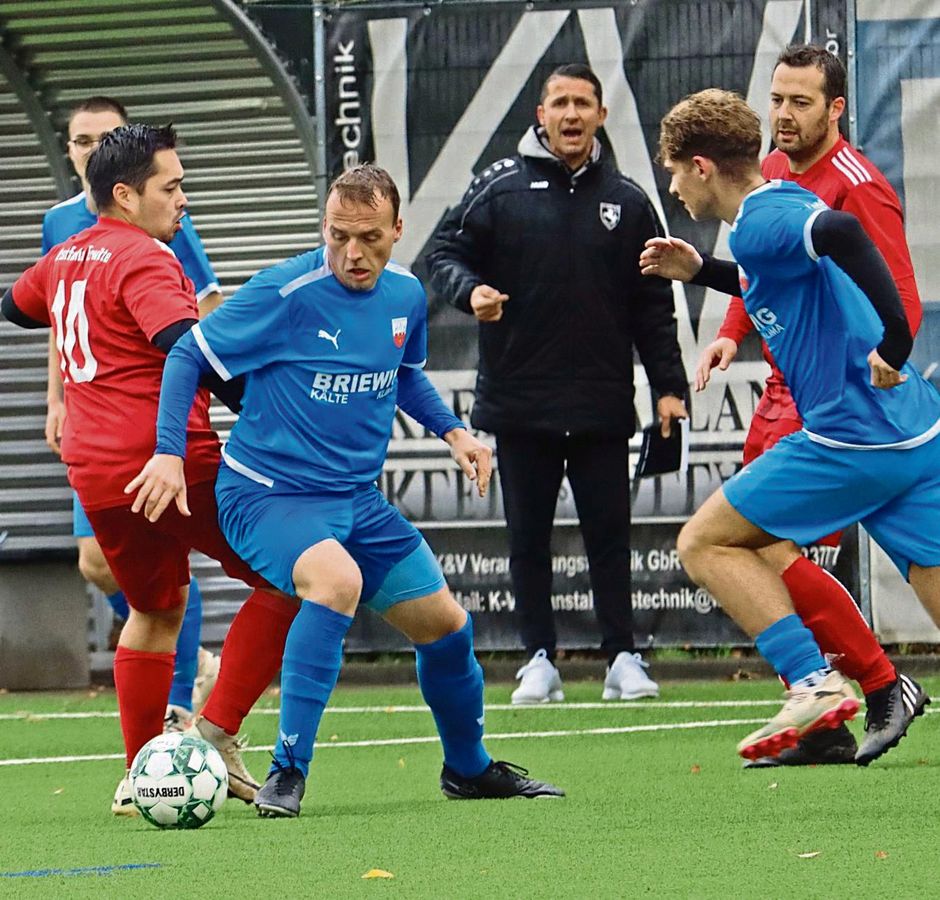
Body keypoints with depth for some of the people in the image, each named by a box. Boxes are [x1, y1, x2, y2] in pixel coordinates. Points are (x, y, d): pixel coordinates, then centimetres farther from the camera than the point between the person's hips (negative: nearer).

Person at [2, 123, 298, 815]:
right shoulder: (143, 261, -11)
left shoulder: (65, 258, 15)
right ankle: (215, 732, -6)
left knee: (154, 611, 23)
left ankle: (141, 777, 21)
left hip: (94, 471, 8)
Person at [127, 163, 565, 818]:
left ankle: (469, 768, 39)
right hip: (267, 493, -7)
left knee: (447, 625, 11)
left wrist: (452, 430, 9)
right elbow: (188, 356, -12)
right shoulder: (287, 293, -19)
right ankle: (288, 773, -30)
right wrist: (170, 453, -21)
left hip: (358, 499, 7)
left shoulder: (406, 296, 2)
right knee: (338, 579, -36)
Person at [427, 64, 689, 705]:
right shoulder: (500, 189, 2)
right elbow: (446, 252, 6)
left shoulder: (627, 202, 7)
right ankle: (540, 659, 12)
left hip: (603, 406, 0)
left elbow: (653, 306, 10)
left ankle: (622, 657, 8)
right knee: (529, 537, 5)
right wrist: (470, 289, -17)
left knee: (610, 536, 2)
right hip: (519, 402, 0)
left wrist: (669, 387, 4)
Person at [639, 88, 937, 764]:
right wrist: (700, 271, 37)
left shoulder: (760, 222, -10)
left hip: (851, 439, -9)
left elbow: (840, 232, -32)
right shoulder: (784, 206, 18)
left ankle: (814, 683, -6)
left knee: (706, 543, 4)